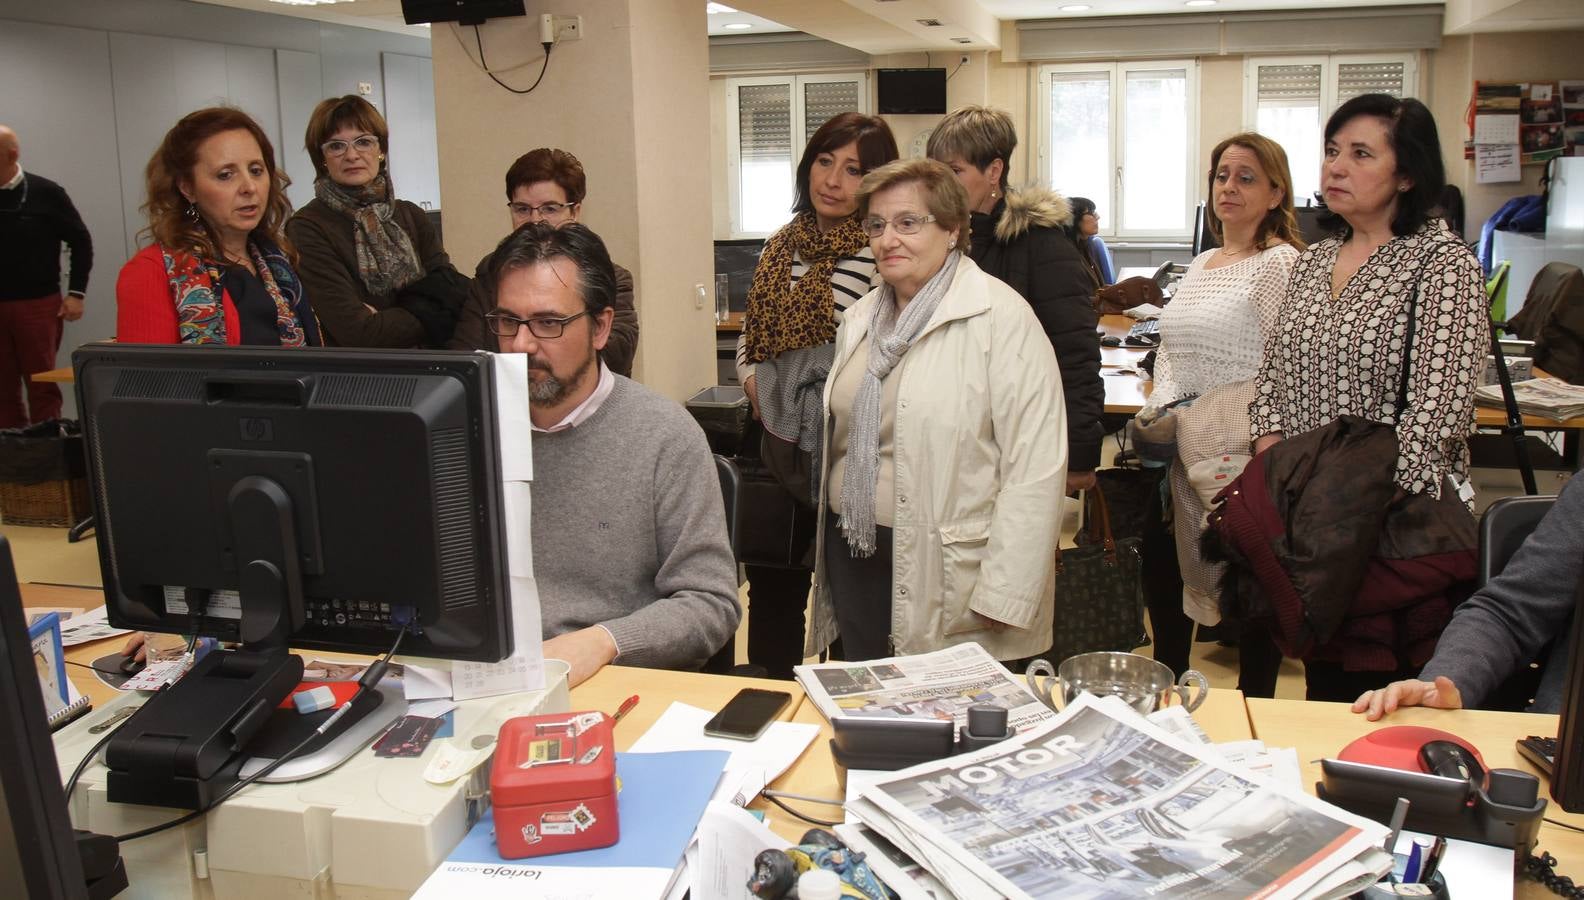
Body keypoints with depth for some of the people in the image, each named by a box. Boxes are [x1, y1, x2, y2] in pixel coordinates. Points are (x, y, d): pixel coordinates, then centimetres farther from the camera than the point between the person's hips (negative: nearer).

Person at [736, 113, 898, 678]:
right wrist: (752, 379, 2)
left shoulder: (880, 253, -12)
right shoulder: (783, 243, 10)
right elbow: (750, 331, 19)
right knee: (771, 581, 19)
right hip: (779, 446, 7)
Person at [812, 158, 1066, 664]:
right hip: (853, 554, 6)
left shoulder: (1000, 317, -12)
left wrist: (1002, 598, -20)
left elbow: (1035, 469, -17)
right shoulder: (860, 319, 11)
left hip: (950, 582, -6)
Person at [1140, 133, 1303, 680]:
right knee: (1159, 559, 14)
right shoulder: (1200, 265, 16)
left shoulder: (1280, 263, -9)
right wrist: (1159, 406, 6)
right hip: (1182, 449, 8)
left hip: (1240, 452, -8)